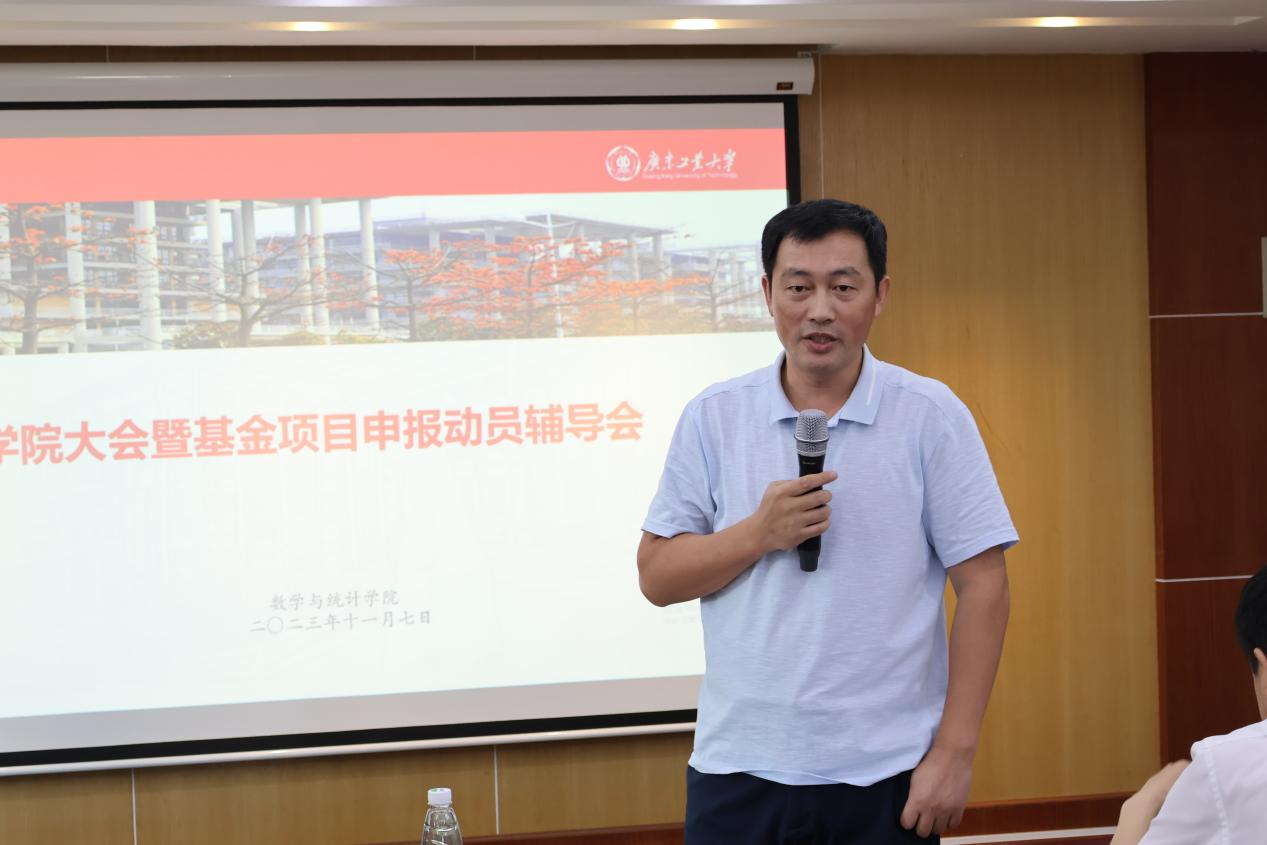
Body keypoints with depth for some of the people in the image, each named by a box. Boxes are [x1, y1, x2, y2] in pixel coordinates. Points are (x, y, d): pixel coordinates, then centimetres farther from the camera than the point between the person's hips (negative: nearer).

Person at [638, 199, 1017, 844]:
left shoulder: (931, 416, -3)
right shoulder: (712, 418, 4)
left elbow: (982, 586, -4)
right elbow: (656, 576, 4)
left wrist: (955, 752, -8)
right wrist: (760, 533, -13)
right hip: (739, 768, 2)